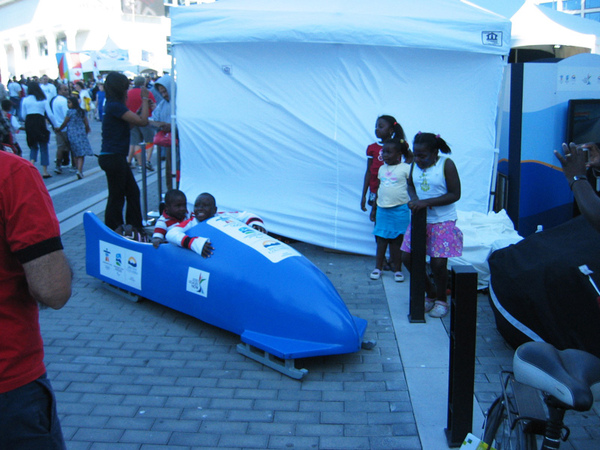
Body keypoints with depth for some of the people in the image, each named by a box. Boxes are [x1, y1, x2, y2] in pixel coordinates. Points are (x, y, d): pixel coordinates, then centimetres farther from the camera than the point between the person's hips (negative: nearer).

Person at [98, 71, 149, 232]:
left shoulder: (113, 105, 13)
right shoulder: (115, 106, -17)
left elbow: (134, 119, 22)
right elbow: (142, 121, -18)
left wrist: (144, 105, 15)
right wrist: (145, 99, -6)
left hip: (117, 157, 10)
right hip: (113, 157, -10)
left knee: (133, 192, 16)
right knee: (116, 197, 0)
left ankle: (135, 229, 25)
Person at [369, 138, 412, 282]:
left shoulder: (406, 168, -6)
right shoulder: (382, 169, 10)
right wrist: (373, 209, 18)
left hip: (399, 210, -4)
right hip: (382, 209, 4)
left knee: (397, 240, 3)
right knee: (381, 239, 9)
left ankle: (397, 269, 13)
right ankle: (378, 267, 18)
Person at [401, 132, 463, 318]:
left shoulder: (446, 164, -14)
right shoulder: (415, 164, 1)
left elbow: (455, 194, -15)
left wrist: (426, 202, -23)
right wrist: (414, 199, -7)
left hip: (443, 221, -6)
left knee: (438, 262, -9)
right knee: (408, 257, 3)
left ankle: (441, 299, 18)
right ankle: (430, 292, 24)